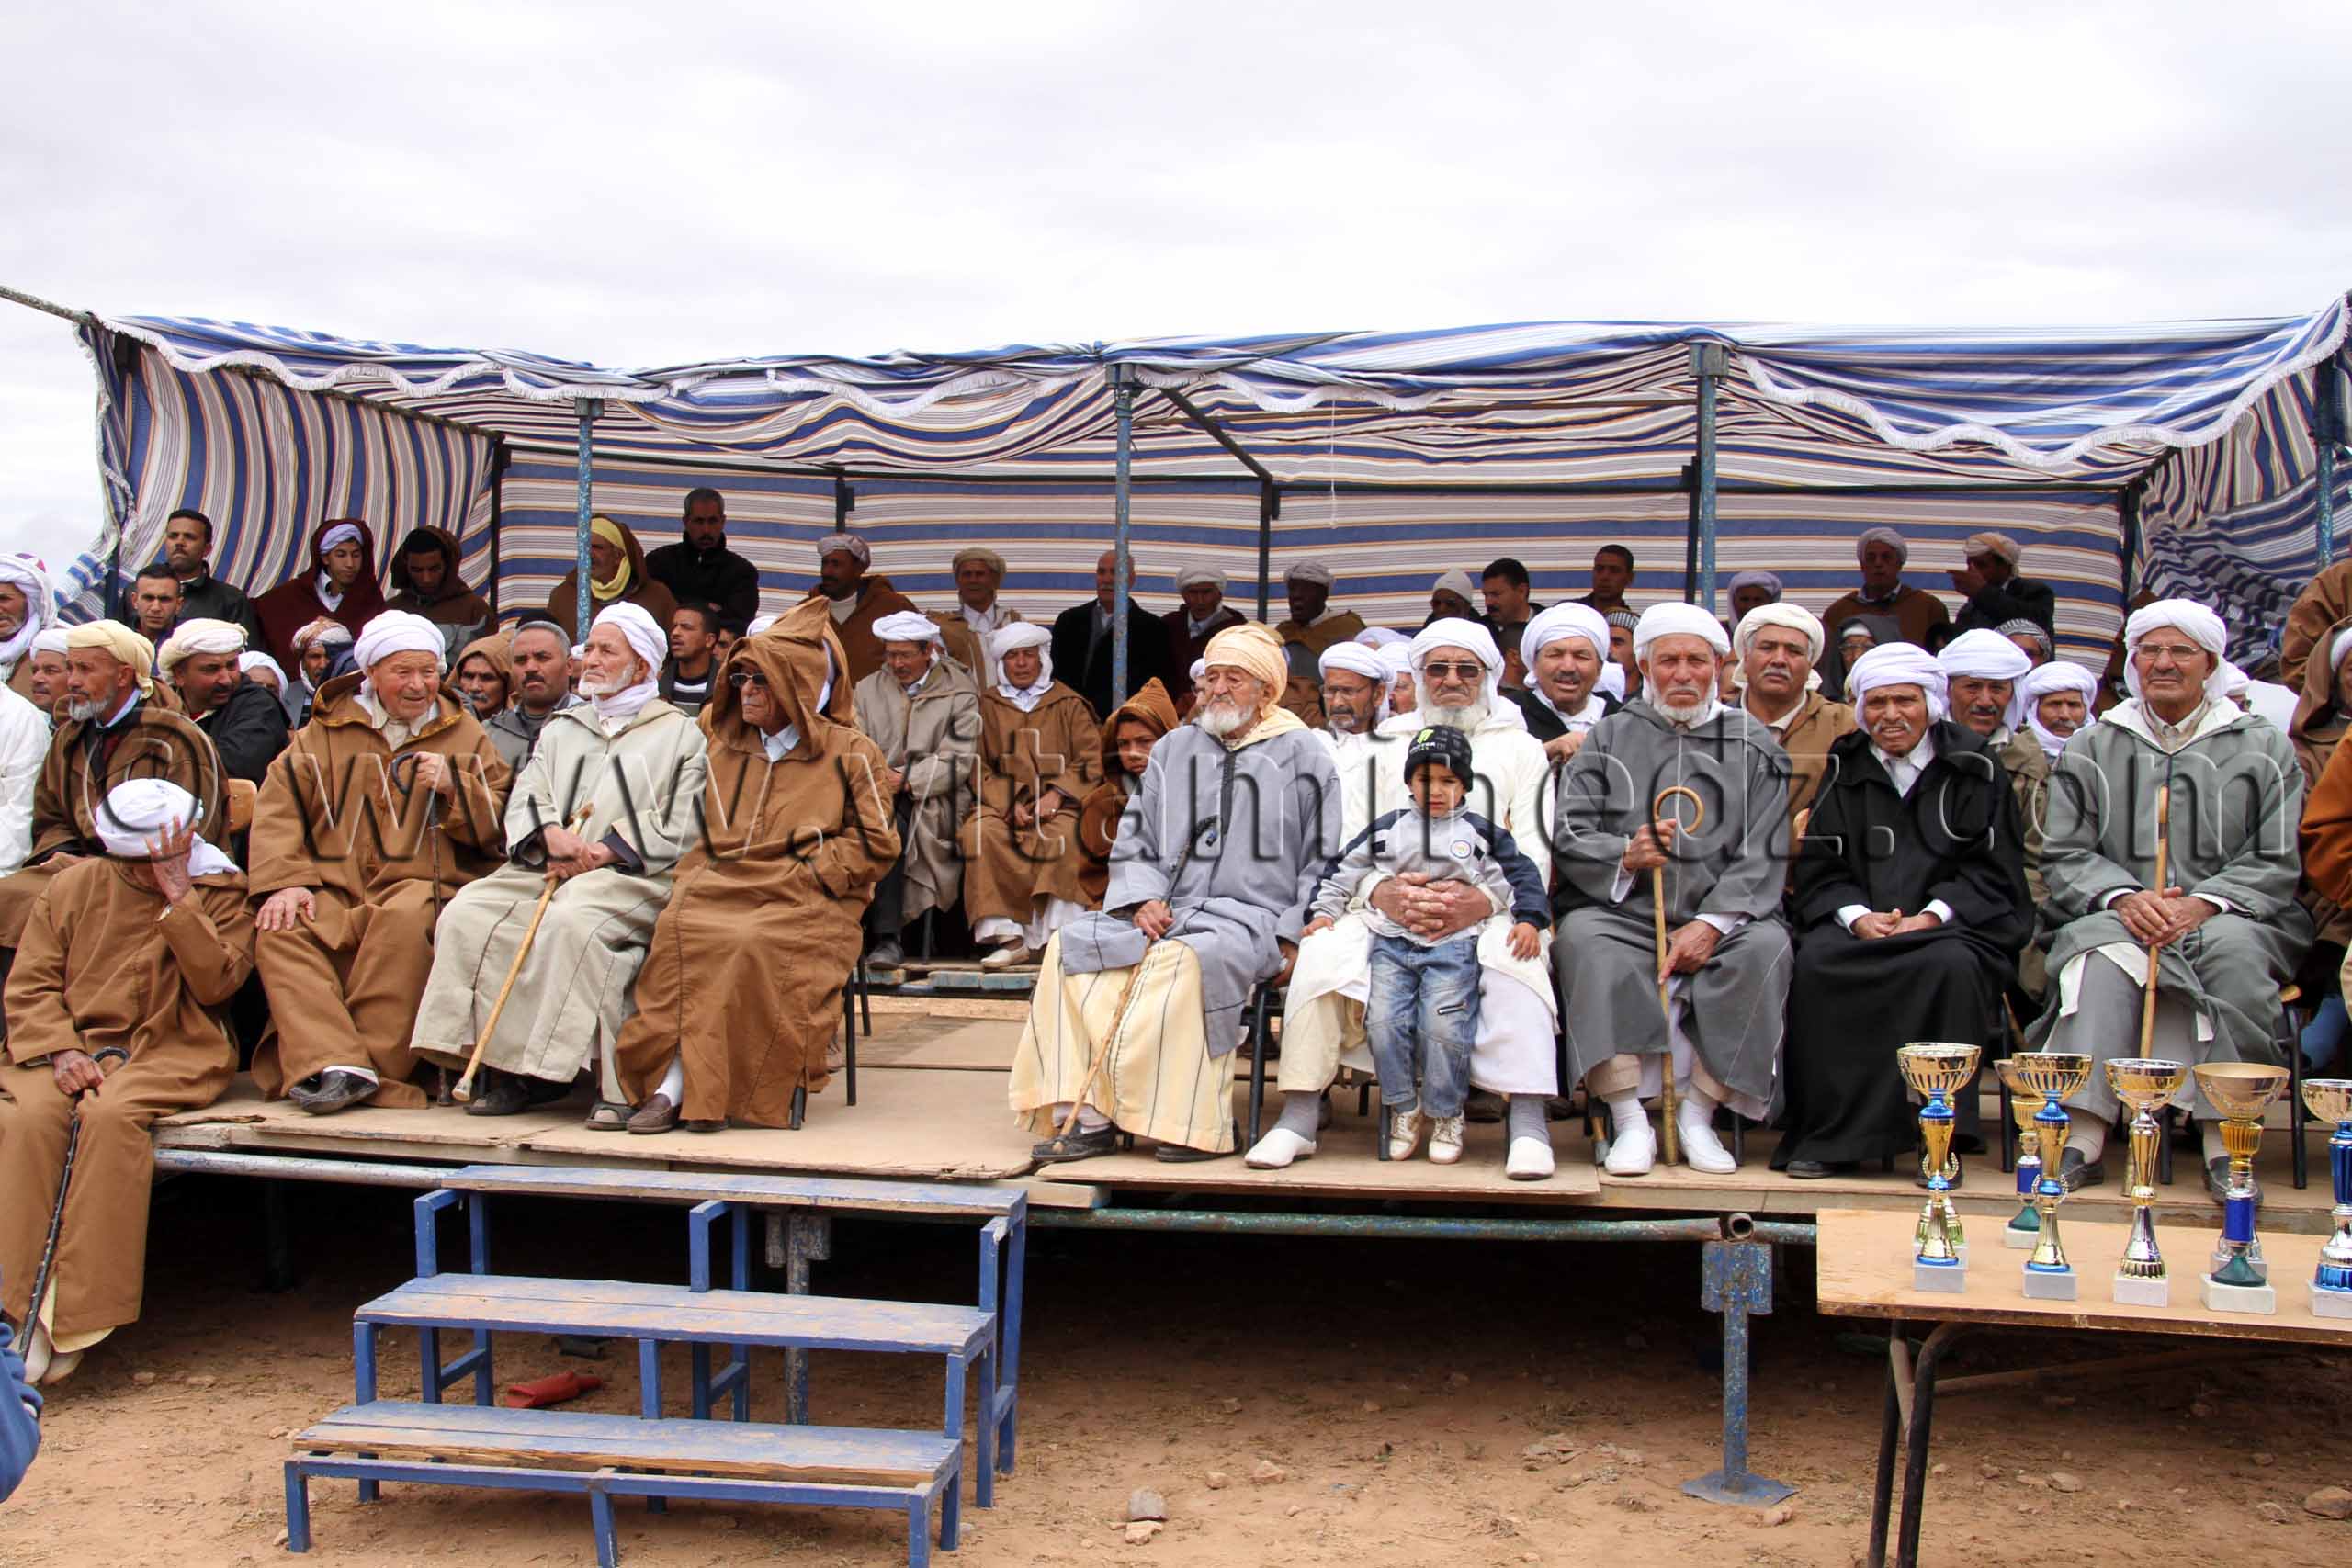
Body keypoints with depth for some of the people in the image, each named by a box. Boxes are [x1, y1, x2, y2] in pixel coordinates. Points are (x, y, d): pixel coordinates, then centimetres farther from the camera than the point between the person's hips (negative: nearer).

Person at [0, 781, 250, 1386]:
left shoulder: (221, 893, 5)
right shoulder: (74, 886, 11)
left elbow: (217, 983, -10)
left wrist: (179, 898, -14)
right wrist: (60, 1049, -10)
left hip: (171, 1053, -2)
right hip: (71, 1044, 3)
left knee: (110, 1115, -34)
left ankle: (77, 1317, -32)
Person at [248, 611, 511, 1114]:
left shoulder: (464, 734, 16)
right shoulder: (326, 729, 17)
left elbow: (496, 826, 10)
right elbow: (279, 804, 7)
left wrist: (454, 787, -9)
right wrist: (285, 881, -8)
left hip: (424, 888, -2)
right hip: (335, 892, 2)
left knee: (405, 920, -37)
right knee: (279, 931, -28)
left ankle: (376, 1066, -32)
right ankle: (333, 1066, -38)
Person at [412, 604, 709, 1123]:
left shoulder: (679, 733, 12)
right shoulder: (561, 729, 29)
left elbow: (679, 826, 0)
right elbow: (524, 799, 15)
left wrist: (602, 852, -12)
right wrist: (552, 834, -9)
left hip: (631, 876, -6)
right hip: (545, 869, 6)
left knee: (573, 923, -37)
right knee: (466, 915, -21)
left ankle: (613, 1081, -33)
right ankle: (506, 1067, -19)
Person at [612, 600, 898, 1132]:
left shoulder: (849, 753, 6)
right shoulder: (726, 746, 22)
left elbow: (876, 844, 1)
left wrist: (802, 874, -8)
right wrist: (695, 876, 9)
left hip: (803, 900, -4)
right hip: (722, 885, 4)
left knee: (752, 945, -35)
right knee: (679, 930, -30)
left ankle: (678, 1087, -30)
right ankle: (675, 1087, -33)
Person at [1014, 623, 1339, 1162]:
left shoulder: (1302, 755, 7)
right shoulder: (1174, 749, 19)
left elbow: (1321, 860, 5)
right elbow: (1133, 844, 18)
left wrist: (1288, 940, -6)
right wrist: (1142, 900, -2)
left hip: (1250, 920, -5)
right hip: (1164, 914, 5)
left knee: (1182, 960, -37)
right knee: (1071, 946, -20)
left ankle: (1198, 1126, -29)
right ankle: (1086, 1117, -23)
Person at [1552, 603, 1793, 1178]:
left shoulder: (1752, 745, 13)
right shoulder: (1610, 737, 14)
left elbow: (1762, 856, 2)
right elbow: (1569, 836, 4)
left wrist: (1713, 923, -13)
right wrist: (1625, 855, -17)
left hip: (1720, 916, 0)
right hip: (1623, 911, 0)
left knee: (1766, 947, -30)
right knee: (1582, 937, -31)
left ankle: (1698, 1115, -19)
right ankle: (1629, 1120, -29)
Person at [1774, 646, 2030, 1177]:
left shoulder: (1974, 768, 8)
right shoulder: (1845, 769, 14)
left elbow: (1993, 872, 2)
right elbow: (1820, 868, 8)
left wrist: (1931, 916, -14)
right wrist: (1856, 916, -13)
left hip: (1951, 925, -1)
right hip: (1859, 922, 2)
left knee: (1950, 967, -35)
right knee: (1816, 962, -30)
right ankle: (1824, 1136, -24)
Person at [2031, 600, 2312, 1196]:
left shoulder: (2264, 749, 13)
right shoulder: (2089, 749, 16)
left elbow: (2277, 863, 4)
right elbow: (2064, 856, 8)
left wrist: (2204, 904, -14)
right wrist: (2122, 898, -12)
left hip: (2228, 917, 0)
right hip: (2116, 917, 1)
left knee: (2233, 948, -36)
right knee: (2103, 957, -34)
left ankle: (2224, 1138, -34)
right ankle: (2082, 1139, -41)